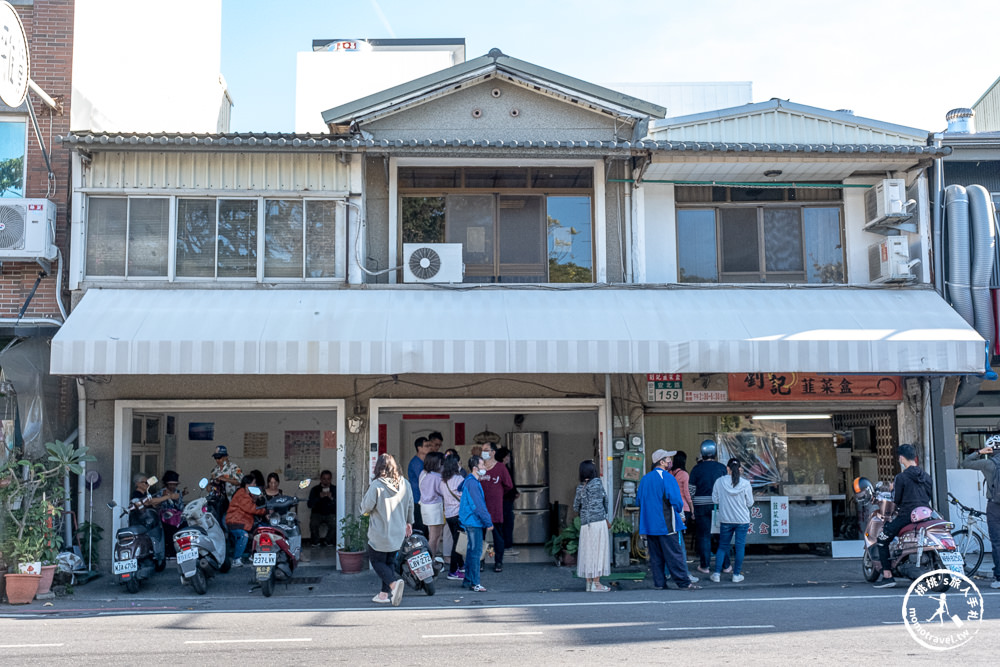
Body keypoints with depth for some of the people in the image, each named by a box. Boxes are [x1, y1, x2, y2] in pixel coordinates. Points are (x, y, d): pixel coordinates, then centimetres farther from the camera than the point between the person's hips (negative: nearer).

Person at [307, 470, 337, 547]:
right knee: (313, 523, -31)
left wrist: (331, 498, -23)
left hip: (331, 514, 0)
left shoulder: (335, 489, 2)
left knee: (334, 524, -31)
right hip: (318, 514, 0)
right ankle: (316, 541, -4)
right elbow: (309, 504, -6)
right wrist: (319, 497, -19)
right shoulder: (315, 489, 3)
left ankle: (328, 541, -5)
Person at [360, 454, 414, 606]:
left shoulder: (376, 485, -18)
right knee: (389, 562, 18)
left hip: (380, 533, -5)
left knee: (376, 561, 8)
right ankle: (385, 593, 17)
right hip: (398, 533, 5)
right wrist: (408, 522, 26)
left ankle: (393, 583, -16)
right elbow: (410, 506, 10)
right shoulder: (405, 484, -2)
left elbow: (366, 508, -14)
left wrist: (368, 492, 4)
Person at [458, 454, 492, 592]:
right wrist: (488, 522, -16)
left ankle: (468, 581, 22)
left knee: (472, 551, 15)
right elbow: (478, 506, -20)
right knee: (475, 552, -7)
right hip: (474, 523, -11)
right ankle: (474, 583, -5)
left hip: (472, 522, 11)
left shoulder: (469, 481, 15)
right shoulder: (472, 483, -17)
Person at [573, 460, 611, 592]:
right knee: (598, 551, -1)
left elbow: (575, 507, 10)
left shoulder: (580, 487, 8)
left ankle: (589, 583, 11)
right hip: (598, 521, -5)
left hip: (585, 524, 5)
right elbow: (605, 500, 5)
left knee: (587, 552, 9)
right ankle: (596, 583, -2)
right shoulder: (597, 482, -5)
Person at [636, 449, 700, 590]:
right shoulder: (667, 477, -12)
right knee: (673, 554, -3)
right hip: (666, 524, -6)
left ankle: (659, 583, 11)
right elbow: (676, 501, -15)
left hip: (649, 524, 6)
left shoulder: (645, 479, 10)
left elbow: (638, 500, 14)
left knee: (655, 555, 10)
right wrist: (679, 512, 4)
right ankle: (684, 582, 1)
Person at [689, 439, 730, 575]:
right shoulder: (721, 468, -2)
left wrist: (692, 509, 9)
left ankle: (705, 566, 9)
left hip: (701, 506, -1)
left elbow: (691, 491, -2)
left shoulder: (696, 469, -5)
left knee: (704, 536, 6)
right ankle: (725, 565, 15)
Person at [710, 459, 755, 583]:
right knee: (740, 547, 8)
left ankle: (717, 573, 10)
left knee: (722, 546, 13)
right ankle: (736, 575, 12)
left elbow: (715, 500, -1)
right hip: (742, 520, -1)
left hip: (725, 520, 1)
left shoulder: (719, 482, -8)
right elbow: (750, 503, -3)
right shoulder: (745, 484, -10)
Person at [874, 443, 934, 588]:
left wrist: (893, 489, 11)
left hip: (907, 515, -7)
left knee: (882, 539, 2)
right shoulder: (926, 476, 11)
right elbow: (929, 497, 19)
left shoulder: (901, 477, -9)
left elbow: (896, 500, -7)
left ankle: (888, 576, -7)